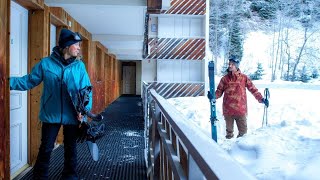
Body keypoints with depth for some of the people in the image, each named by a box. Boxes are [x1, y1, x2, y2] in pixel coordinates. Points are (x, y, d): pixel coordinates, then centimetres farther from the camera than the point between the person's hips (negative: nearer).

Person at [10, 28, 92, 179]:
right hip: (51, 114, -1)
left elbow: (86, 89, -5)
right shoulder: (46, 63, -4)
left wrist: (84, 108, -17)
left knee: (70, 148, 15)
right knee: (46, 148, 8)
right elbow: (29, 81, 1)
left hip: (72, 115, 1)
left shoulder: (79, 66, -2)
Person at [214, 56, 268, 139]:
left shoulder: (244, 78, 2)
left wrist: (261, 99, -2)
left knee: (243, 131, 6)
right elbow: (219, 91, 6)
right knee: (229, 131, 13)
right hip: (228, 110, 1)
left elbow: (253, 89, 4)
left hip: (241, 110, -1)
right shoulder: (225, 78, 5)